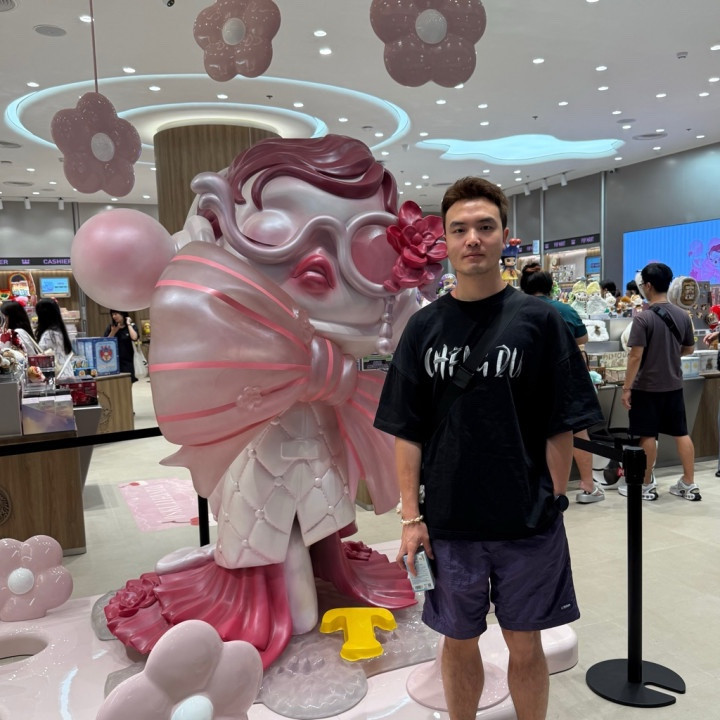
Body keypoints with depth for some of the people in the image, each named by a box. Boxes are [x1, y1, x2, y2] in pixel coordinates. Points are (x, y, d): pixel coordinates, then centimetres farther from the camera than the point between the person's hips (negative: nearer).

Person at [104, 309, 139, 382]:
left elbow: (134, 337, -18)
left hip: (127, 361, -1)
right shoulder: (110, 327, 6)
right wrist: (113, 332, -9)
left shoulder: (131, 326, 2)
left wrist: (128, 324, -9)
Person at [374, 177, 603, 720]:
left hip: (529, 524, -1)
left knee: (526, 646, 15)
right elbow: (407, 432, 1)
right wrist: (411, 517, -2)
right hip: (448, 523, 2)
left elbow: (561, 427, -2)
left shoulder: (538, 320, -5)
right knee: (460, 640, 18)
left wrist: (552, 505, -6)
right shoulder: (424, 327, 0)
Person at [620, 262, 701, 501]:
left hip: (647, 387, -6)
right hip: (674, 385, 6)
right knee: (681, 433, 12)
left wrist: (627, 387, -14)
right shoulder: (683, 316, 1)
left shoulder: (643, 318, -17)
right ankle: (689, 484, 20)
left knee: (647, 436, 4)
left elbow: (636, 356, -20)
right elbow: (689, 349, 12)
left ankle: (647, 485, 15)